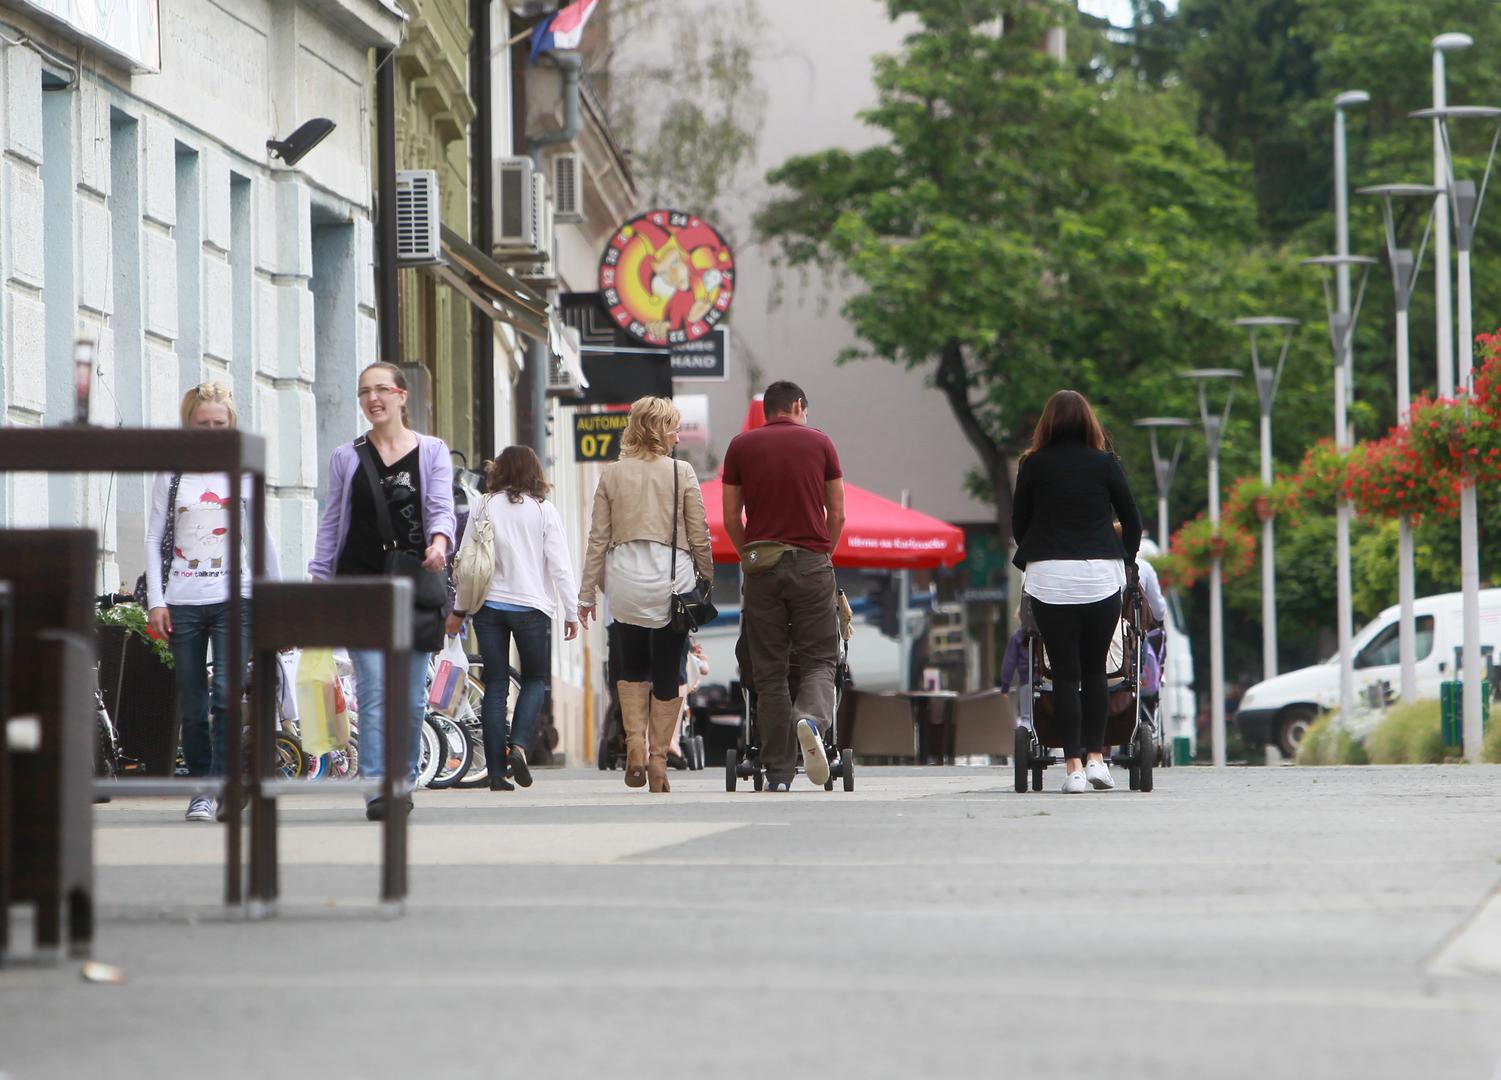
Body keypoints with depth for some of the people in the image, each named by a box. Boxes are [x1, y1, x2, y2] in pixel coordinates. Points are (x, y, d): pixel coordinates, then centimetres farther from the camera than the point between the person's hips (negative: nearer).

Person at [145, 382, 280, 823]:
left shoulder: (242, 474, 9)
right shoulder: (171, 476, 8)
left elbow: (262, 537, 14)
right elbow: (154, 539, 8)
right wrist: (155, 601, -1)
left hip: (233, 599, -1)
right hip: (182, 601, 1)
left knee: (226, 693, -16)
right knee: (192, 705, 2)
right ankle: (201, 789, 12)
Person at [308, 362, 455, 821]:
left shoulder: (432, 452, 9)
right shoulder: (346, 457, 11)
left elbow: (441, 507, -3)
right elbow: (330, 523, 12)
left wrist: (439, 542, -25)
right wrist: (318, 581, 5)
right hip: (360, 581, 0)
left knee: (411, 695, 3)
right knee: (374, 689, -12)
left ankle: (404, 779, 18)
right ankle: (376, 788, -16)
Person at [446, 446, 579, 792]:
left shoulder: (484, 508, 2)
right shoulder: (543, 510, -2)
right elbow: (559, 565, -4)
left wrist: (459, 610, 15)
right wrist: (571, 612, 4)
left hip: (488, 604, 2)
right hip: (530, 605, -2)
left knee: (495, 685, 5)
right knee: (535, 679, 14)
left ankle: (496, 773, 0)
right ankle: (519, 745, -10)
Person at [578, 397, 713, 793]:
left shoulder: (612, 475, 3)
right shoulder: (681, 473, -2)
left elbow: (598, 538, 4)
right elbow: (699, 537, 0)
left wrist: (587, 593, 9)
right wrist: (707, 581, 13)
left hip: (624, 577, 2)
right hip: (671, 580, -2)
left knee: (631, 667, 18)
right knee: (667, 673, 7)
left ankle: (635, 743, -1)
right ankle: (658, 760, 8)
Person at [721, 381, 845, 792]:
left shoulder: (741, 446, 7)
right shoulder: (819, 442, 6)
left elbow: (731, 519, 5)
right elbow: (837, 515, 6)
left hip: (762, 566, 1)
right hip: (811, 562, -1)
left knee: (769, 671, 5)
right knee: (819, 660, 5)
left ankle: (778, 772, 2)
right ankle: (812, 719, -28)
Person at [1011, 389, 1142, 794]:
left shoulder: (1034, 466, 4)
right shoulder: (1105, 464, 4)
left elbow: (1018, 524, 10)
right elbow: (1132, 521, 9)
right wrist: (1124, 558, 24)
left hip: (1049, 577, 0)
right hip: (1101, 576, 0)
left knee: (1065, 672, 0)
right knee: (1094, 669, 11)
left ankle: (1073, 766, -5)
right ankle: (1096, 757, 8)